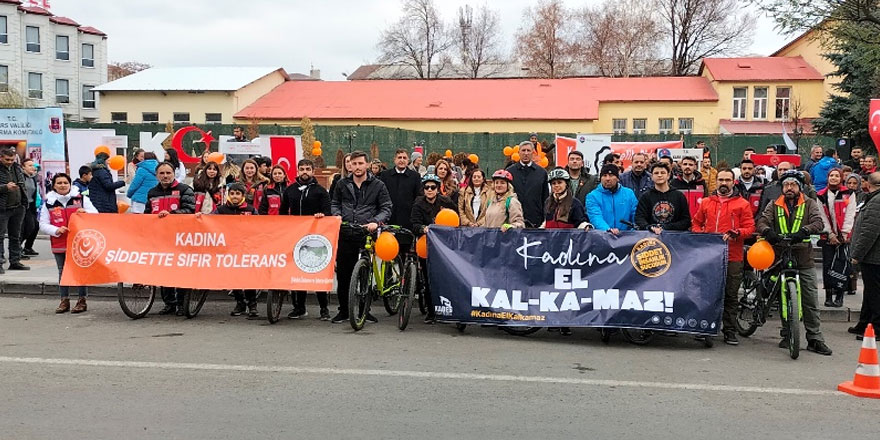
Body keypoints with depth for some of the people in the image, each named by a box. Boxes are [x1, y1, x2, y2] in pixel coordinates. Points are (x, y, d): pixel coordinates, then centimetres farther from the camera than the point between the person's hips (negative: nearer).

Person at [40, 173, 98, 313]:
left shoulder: (81, 199, 3)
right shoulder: (48, 203, 6)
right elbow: (43, 225, 4)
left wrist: (85, 212, -19)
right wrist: (57, 230, -15)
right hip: (59, 245, 2)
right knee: (63, 272, 8)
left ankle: (82, 300, 10)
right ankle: (64, 301, 17)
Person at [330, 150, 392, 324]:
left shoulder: (378, 186, 6)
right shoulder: (342, 184, 13)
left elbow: (386, 208, 5)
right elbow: (334, 203, 22)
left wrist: (376, 221, -12)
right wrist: (337, 215, 1)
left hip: (366, 235, -2)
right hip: (345, 235, 2)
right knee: (343, 273, 4)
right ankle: (344, 311, 15)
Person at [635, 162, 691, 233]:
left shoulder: (679, 196, 12)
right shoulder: (645, 197, 11)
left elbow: (686, 221, 8)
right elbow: (639, 218, 0)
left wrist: (666, 227, -6)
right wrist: (650, 227, -21)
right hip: (651, 235, -1)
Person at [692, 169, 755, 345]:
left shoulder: (742, 204, 5)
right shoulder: (706, 202, 14)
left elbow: (750, 227, 1)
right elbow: (696, 223, 20)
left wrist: (735, 233, -17)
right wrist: (700, 234, 0)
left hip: (732, 257, -2)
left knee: (731, 296, 4)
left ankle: (730, 331, 12)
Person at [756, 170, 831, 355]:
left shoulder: (809, 204, 5)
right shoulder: (774, 206, 10)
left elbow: (818, 223, -10)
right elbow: (762, 222, -2)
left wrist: (802, 232, -29)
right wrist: (769, 232, -25)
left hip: (804, 259, -1)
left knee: (810, 301, -2)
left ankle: (815, 339, 4)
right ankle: (787, 335, 20)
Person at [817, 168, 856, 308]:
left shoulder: (849, 194, 4)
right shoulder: (821, 196, 8)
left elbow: (850, 215, -1)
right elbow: (822, 217, 3)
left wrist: (844, 234, -9)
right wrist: (830, 234, -6)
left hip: (844, 236, -1)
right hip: (828, 237, 1)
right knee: (827, 266, 0)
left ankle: (839, 296, 2)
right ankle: (828, 296, 6)